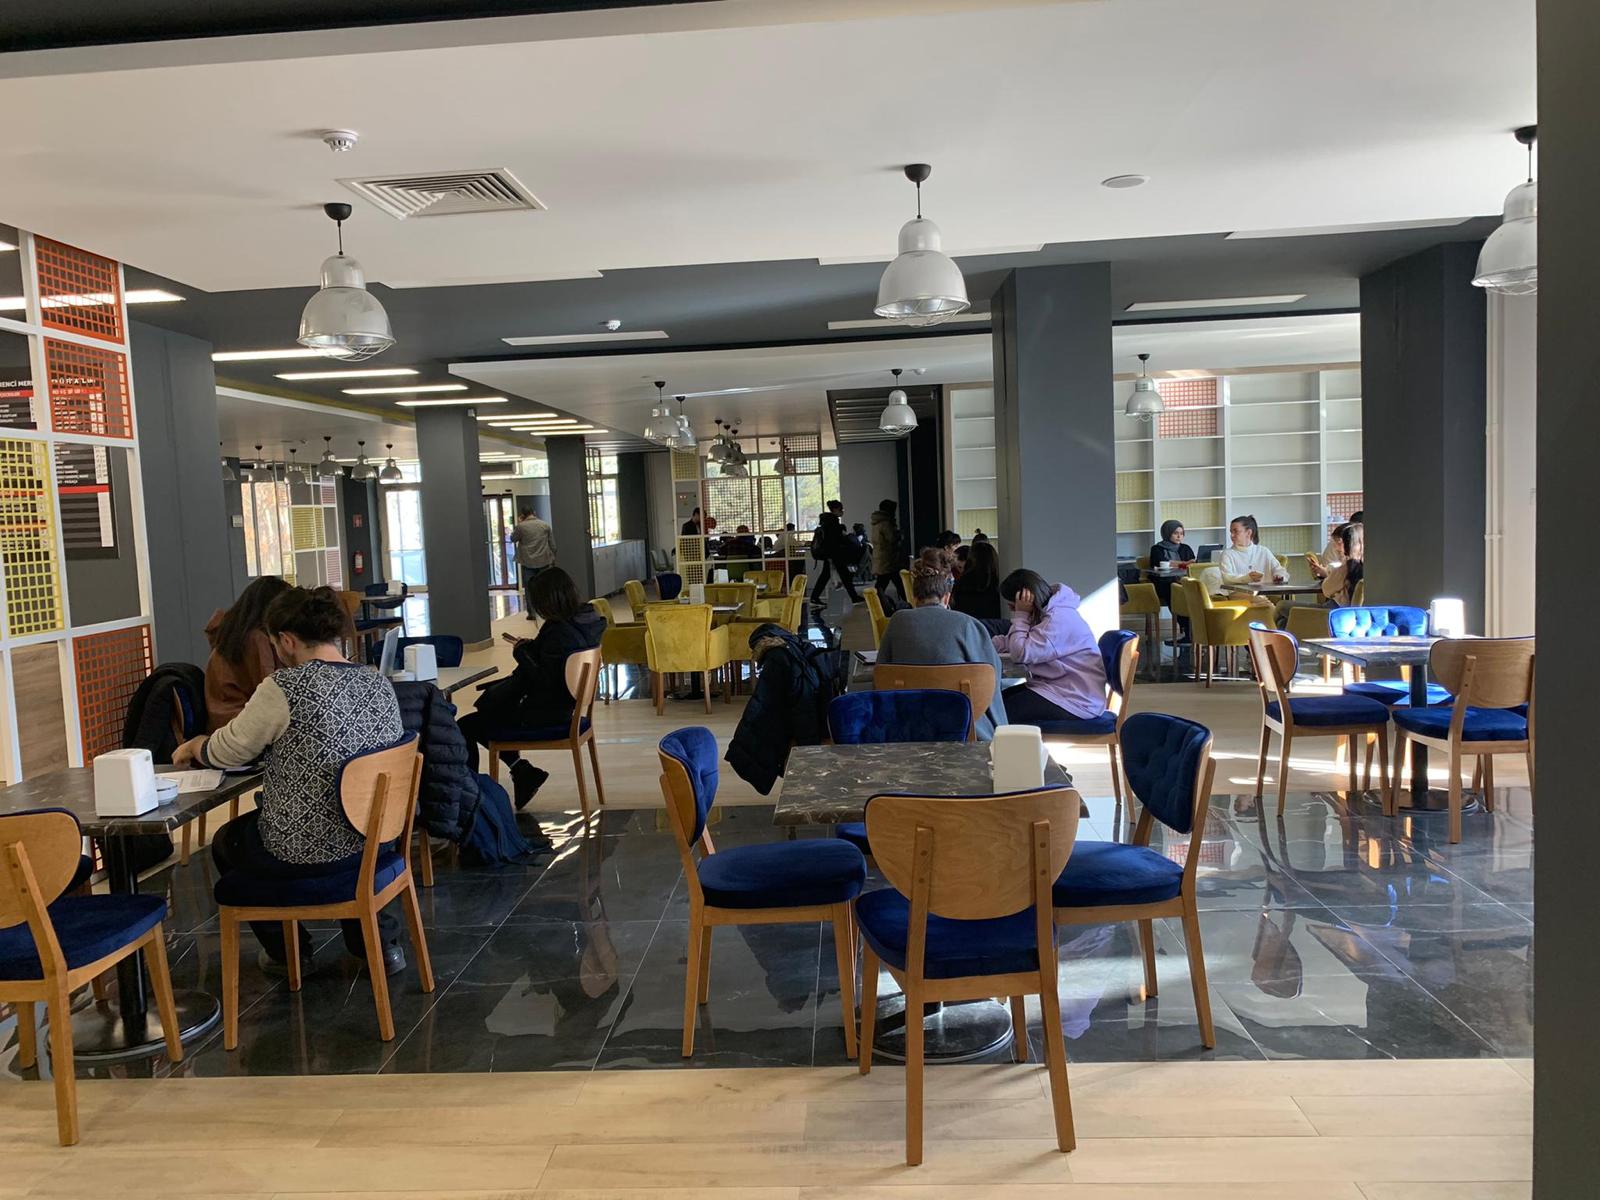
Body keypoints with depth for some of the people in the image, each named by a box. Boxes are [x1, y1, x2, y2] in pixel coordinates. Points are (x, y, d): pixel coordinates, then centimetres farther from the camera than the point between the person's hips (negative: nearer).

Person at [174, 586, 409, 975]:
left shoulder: (283, 688, -20)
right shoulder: (379, 684, -1)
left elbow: (227, 752, -5)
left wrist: (194, 745, 19)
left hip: (304, 853, -5)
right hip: (371, 841, 6)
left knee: (225, 841, 26)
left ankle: (287, 948, 34)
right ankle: (380, 939, 27)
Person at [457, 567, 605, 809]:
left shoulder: (559, 632, -25)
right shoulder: (584, 622, 3)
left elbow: (544, 680, -24)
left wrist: (522, 653, -11)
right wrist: (532, 647, 7)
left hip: (546, 715, -10)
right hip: (562, 708, 10)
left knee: (465, 728, 0)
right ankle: (523, 772, 18)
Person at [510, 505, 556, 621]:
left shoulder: (521, 526, -8)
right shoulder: (545, 525, 1)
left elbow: (513, 539, 9)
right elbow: (552, 544, 4)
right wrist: (553, 557, 15)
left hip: (528, 563, -2)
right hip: (544, 561, 2)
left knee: (529, 589, 6)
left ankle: (532, 613, 5)